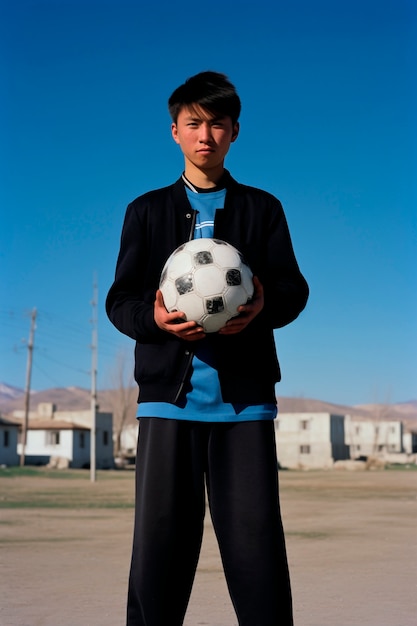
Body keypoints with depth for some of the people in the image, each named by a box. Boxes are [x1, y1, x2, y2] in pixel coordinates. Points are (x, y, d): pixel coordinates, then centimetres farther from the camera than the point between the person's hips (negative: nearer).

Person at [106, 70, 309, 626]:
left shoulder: (262, 208, 15)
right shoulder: (147, 210, 15)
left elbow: (294, 288, 6)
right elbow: (120, 299, 8)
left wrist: (265, 305, -17)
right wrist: (154, 317, -16)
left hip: (245, 398, 0)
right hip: (169, 395, 1)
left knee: (256, 548, -2)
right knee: (158, 547, 1)